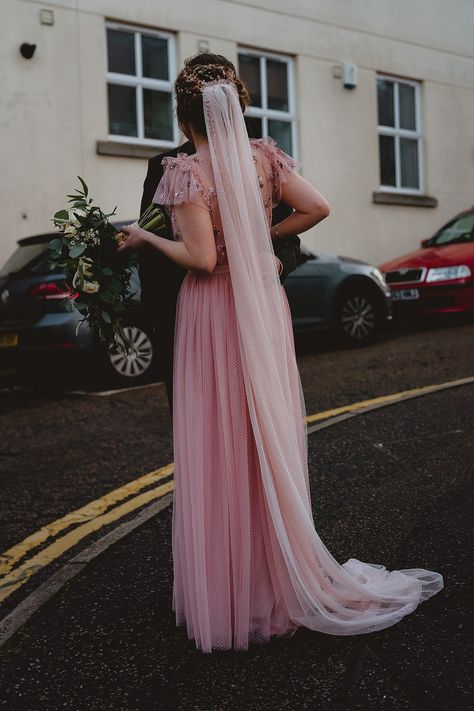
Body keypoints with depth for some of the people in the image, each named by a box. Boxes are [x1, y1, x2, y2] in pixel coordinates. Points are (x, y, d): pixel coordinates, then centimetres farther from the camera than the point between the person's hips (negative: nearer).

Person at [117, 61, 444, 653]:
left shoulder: (186, 170, -12)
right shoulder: (263, 155, 3)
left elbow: (202, 257, -19)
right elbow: (317, 208, -1)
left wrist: (145, 238, -5)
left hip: (213, 312, -5)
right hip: (265, 302, 5)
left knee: (219, 446, 3)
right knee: (271, 438, 14)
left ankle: (227, 592, 14)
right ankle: (280, 577, 27)